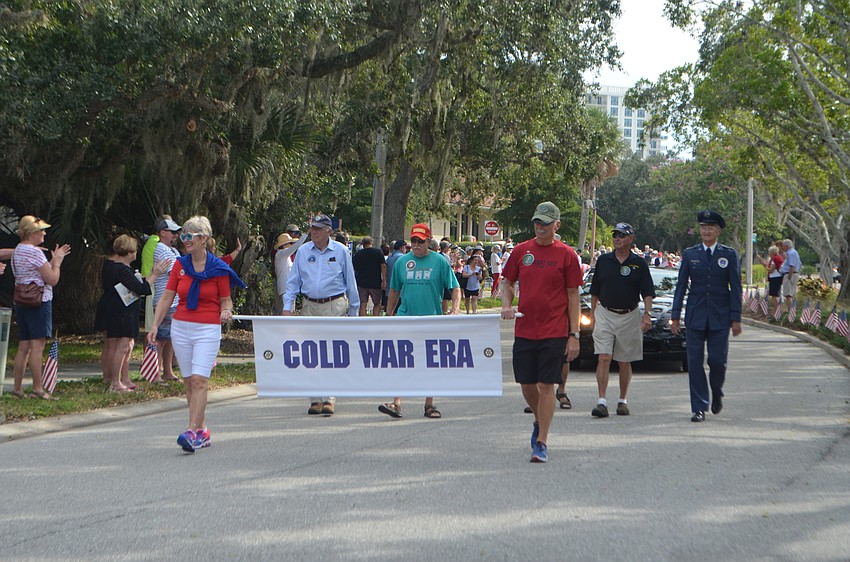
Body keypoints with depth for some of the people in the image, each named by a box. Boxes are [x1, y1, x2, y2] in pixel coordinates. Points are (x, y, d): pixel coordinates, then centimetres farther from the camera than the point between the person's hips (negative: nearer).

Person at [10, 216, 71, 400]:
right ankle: (37, 388, -8)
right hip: (39, 301, -9)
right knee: (37, 345, -8)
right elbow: (52, 279, -14)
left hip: (21, 302, 9)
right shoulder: (35, 252, -13)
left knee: (24, 346, 11)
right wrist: (57, 261, 1)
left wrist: (53, 260, 18)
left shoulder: (17, 250, 15)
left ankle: (17, 388, 12)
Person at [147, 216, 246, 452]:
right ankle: (202, 431, 16)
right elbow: (167, 297, 8)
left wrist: (226, 312, -18)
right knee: (189, 381, 6)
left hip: (208, 329, -4)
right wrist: (155, 325, 1)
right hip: (181, 327, 4)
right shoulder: (180, 265, 7)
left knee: (199, 380, -13)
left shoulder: (218, 268, -3)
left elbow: (226, 300, 4)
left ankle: (192, 432, -17)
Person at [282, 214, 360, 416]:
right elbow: (293, 282, 13)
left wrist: (353, 311, 7)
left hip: (335, 306, -3)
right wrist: (287, 307, 3)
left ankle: (329, 398, -11)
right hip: (310, 307, 3)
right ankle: (316, 399, 9)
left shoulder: (340, 251, 2)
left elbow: (350, 282, 7)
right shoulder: (303, 251, 9)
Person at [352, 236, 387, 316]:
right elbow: (383, 266, -10)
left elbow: (354, 269, 12)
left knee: (363, 305, 3)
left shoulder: (357, 254, 6)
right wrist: (384, 281, -9)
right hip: (375, 284, -2)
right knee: (377, 304, 11)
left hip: (361, 283, 2)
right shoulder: (378, 252, -1)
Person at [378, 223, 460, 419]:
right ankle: (396, 402, -13)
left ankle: (429, 405, 18)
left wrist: (455, 308, -15)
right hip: (405, 317, 1)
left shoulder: (439, 261, 0)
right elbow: (394, 290, 17)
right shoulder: (402, 261, 7)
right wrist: (389, 314, 18)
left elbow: (455, 287, 1)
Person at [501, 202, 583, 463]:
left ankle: (541, 442, 2)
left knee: (546, 386, -4)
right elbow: (507, 283, 18)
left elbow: (573, 297, -1)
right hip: (524, 330, 3)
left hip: (554, 332, -3)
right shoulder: (521, 251, 6)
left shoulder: (566, 255, -2)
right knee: (526, 384, 8)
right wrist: (507, 305, -3)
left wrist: (574, 335, -5)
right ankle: (539, 421, 37)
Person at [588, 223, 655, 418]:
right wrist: (593, 315, 10)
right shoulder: (603, 261, 6)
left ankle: (622, 401, 19)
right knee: (604, 359, -10)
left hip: (629, 317, 0)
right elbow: (595, 292, 12)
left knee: (624, 362, 7)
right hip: (605, 314, 0)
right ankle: (601, 402, -14)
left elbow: (648, 292, 0)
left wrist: (647, 314, -14)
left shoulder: (639, 264, 2)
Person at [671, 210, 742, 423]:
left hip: (720, 317, -1)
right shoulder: (690, 254, 6)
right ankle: (698, 408, 3)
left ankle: (717, 394, 27)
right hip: (695, 316, 1)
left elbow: (735, 288, 3)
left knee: (717, 361, -3)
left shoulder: (729, 255, 4)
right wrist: (675, 316, 1)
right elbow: (681, 286, 7)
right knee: (695, 362, -2)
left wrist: (736, 319, -2)